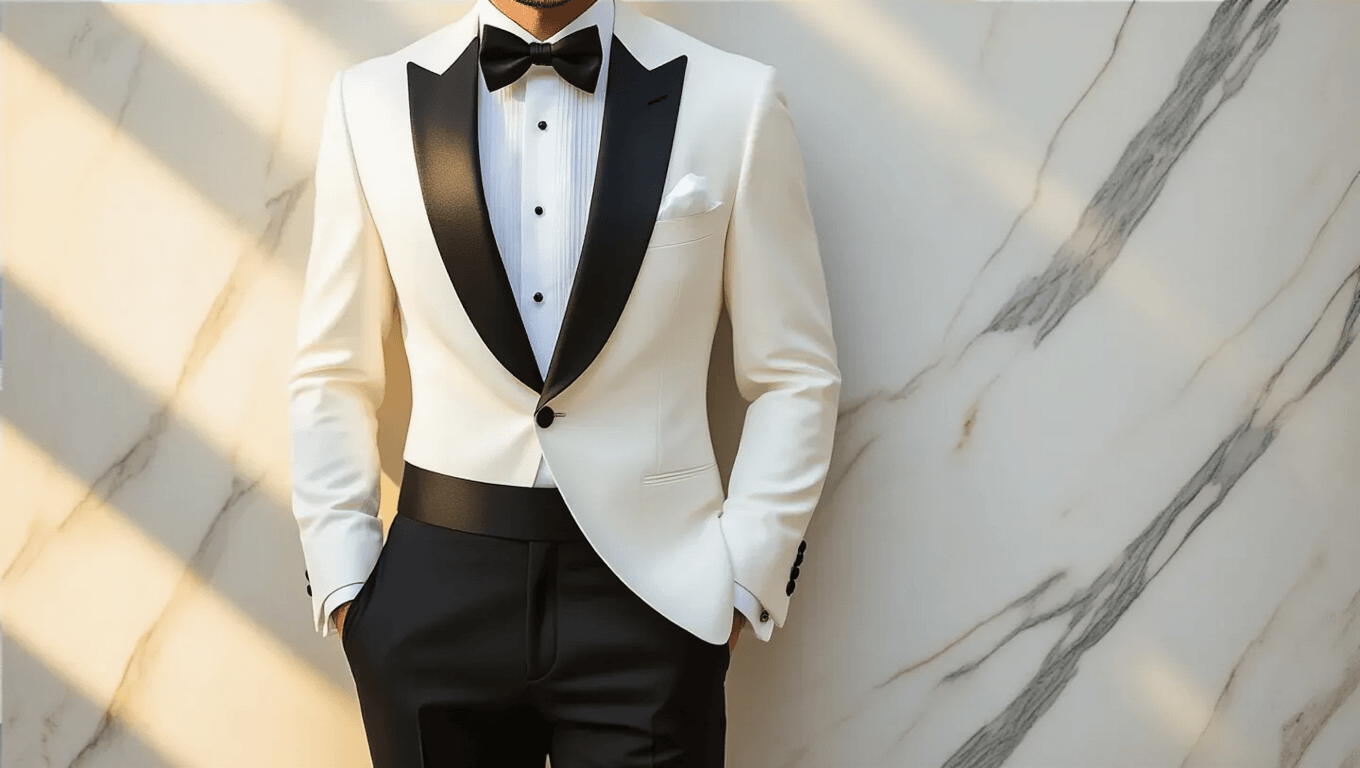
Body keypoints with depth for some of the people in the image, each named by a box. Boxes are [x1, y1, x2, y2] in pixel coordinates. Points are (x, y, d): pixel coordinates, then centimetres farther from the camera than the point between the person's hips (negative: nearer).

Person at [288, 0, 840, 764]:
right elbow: (333, 377, 7)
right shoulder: (371, 100, 2)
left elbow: (795, 378, 1)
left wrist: (742, 583, -4)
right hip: (436, 600, 2)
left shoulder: (736, 99, -3)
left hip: (650, 594, -1)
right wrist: (346, 585, 2)